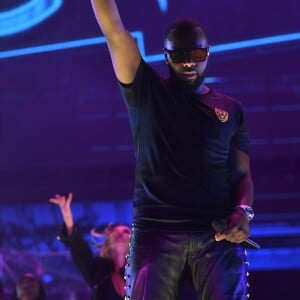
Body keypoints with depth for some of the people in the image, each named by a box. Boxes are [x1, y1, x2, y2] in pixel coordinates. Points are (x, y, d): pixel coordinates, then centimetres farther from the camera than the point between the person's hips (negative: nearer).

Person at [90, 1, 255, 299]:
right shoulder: (146, 92, 12)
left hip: (218, 234, 1)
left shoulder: (231, 109, 17)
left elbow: (242, 174, 14)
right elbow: (114, 29, 3)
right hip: (155, 230, -1)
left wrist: (243, 212, -6)